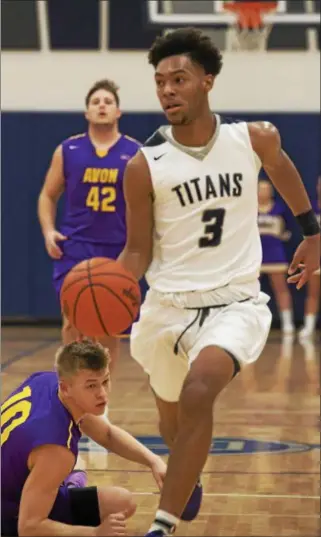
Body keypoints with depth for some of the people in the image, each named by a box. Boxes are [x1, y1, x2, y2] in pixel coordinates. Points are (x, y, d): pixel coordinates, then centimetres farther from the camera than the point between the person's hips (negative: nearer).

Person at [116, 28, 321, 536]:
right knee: (171, 413, 22)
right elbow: (138, 251, -3)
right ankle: (188, 480, 58)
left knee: (198, 393, -29)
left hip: (235, 302, -2)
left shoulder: (254, 139, -5)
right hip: (168, 304, 2)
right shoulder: (144, 166, -9)